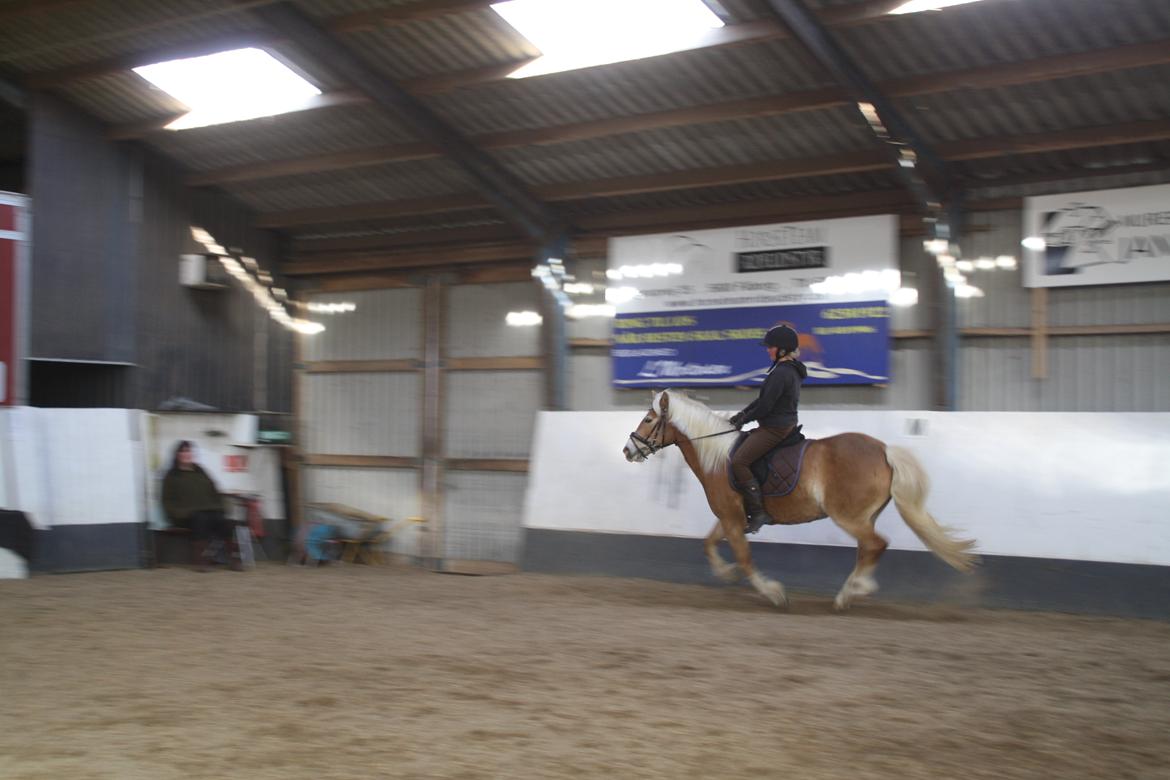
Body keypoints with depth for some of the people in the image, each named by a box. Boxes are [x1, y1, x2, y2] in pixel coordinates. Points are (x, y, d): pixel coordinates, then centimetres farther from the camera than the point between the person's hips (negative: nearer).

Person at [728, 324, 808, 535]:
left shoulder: (781, 373, -21)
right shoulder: (792, 370, 13)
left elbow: (766, 405, -20)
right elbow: (764, 398, 17)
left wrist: (744, 419, -6)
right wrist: (743, 413, 10)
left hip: (775, 428, -11)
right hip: (786, 425, 11)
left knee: (738, 462, -16)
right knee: (743, 459, 21)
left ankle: (758, 512, -16)